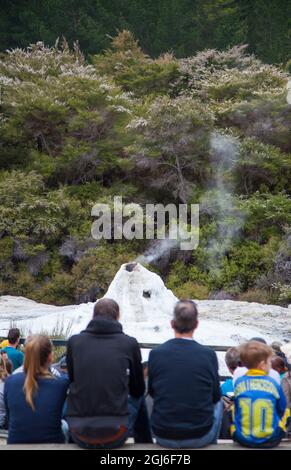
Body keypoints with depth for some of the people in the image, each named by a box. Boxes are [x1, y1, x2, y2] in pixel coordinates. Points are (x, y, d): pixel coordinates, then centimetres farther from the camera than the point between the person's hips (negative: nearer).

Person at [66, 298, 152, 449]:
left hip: (80, 436, 2)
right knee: (138, 399, 27)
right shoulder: (129, 343, -3)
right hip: (114, 436, -1)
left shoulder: (74, 341, 0)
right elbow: (138, 390, 8)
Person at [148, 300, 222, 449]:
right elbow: (215, 396, 1)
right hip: (200, 437, -1)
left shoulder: (156, 353, -10)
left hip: (164, 437, 1)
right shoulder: (208, 354, -12)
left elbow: (152, 392, 5)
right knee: (218, 404, 29)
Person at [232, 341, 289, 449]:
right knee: (286, 411, 23)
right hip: (271, 440, -1)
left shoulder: (239, 382, -1)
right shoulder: (273, 383, -4)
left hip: (242, 439, 1)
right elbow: (281, 410, 7)